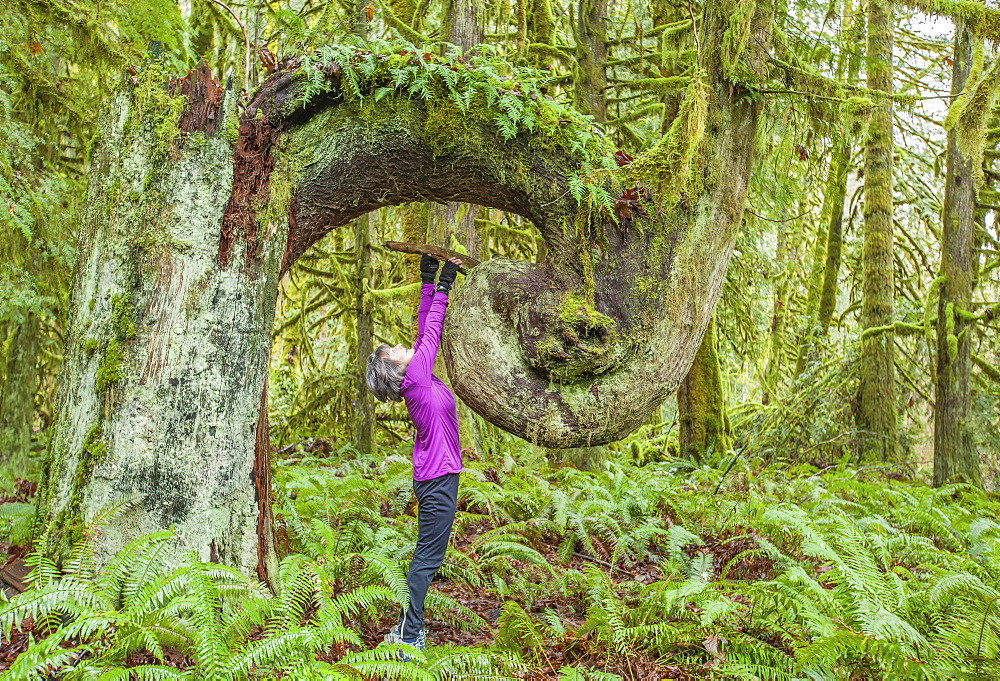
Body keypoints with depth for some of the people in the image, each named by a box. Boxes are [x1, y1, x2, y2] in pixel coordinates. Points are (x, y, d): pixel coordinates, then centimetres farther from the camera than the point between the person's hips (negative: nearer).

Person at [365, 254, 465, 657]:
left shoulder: (415, 378, 7)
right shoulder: (417, 378, -14)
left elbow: (425, 331, 11)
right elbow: (430, 332, -8)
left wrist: (429, 283, 12)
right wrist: (442, 285, -2)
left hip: (434, 478, 9)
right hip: (438, 478, -9)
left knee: (426, 557, 15)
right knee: (427, 558, -5)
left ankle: (408, 627, 23)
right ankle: (409, 637, 0)